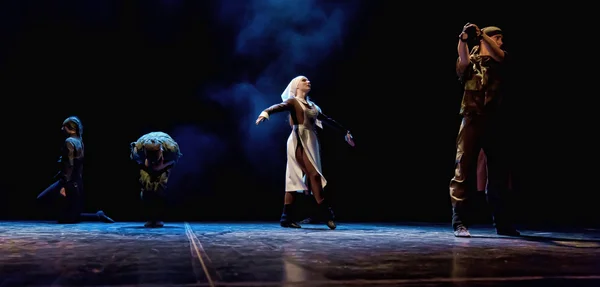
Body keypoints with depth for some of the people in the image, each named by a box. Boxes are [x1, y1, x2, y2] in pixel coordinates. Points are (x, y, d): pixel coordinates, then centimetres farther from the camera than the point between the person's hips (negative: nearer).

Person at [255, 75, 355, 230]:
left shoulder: (312, 105, 21)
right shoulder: (293, 101, 1)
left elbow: (328, 120, 29)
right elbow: (279, 107, -19)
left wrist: (346, 131, 34)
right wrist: (265, 112, -41)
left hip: (311, 142, 7)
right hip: (299, 142, -7)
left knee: (295, 178, 4)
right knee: (314, 174, -15)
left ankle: (287, 217, 4)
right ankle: (324, 213, -14)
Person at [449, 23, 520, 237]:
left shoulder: (499, 62, 16)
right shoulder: (471, 63, 9)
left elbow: (498, 54, -7)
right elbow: (463, 61, -15)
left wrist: (482, 35, -24)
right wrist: (463, 40, -34)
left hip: (494, 122, 4)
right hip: (472, 120, -4)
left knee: (499, 173, 8)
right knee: (464, 171, -8)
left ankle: (502, 223, 18)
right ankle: (459, 222, -6)